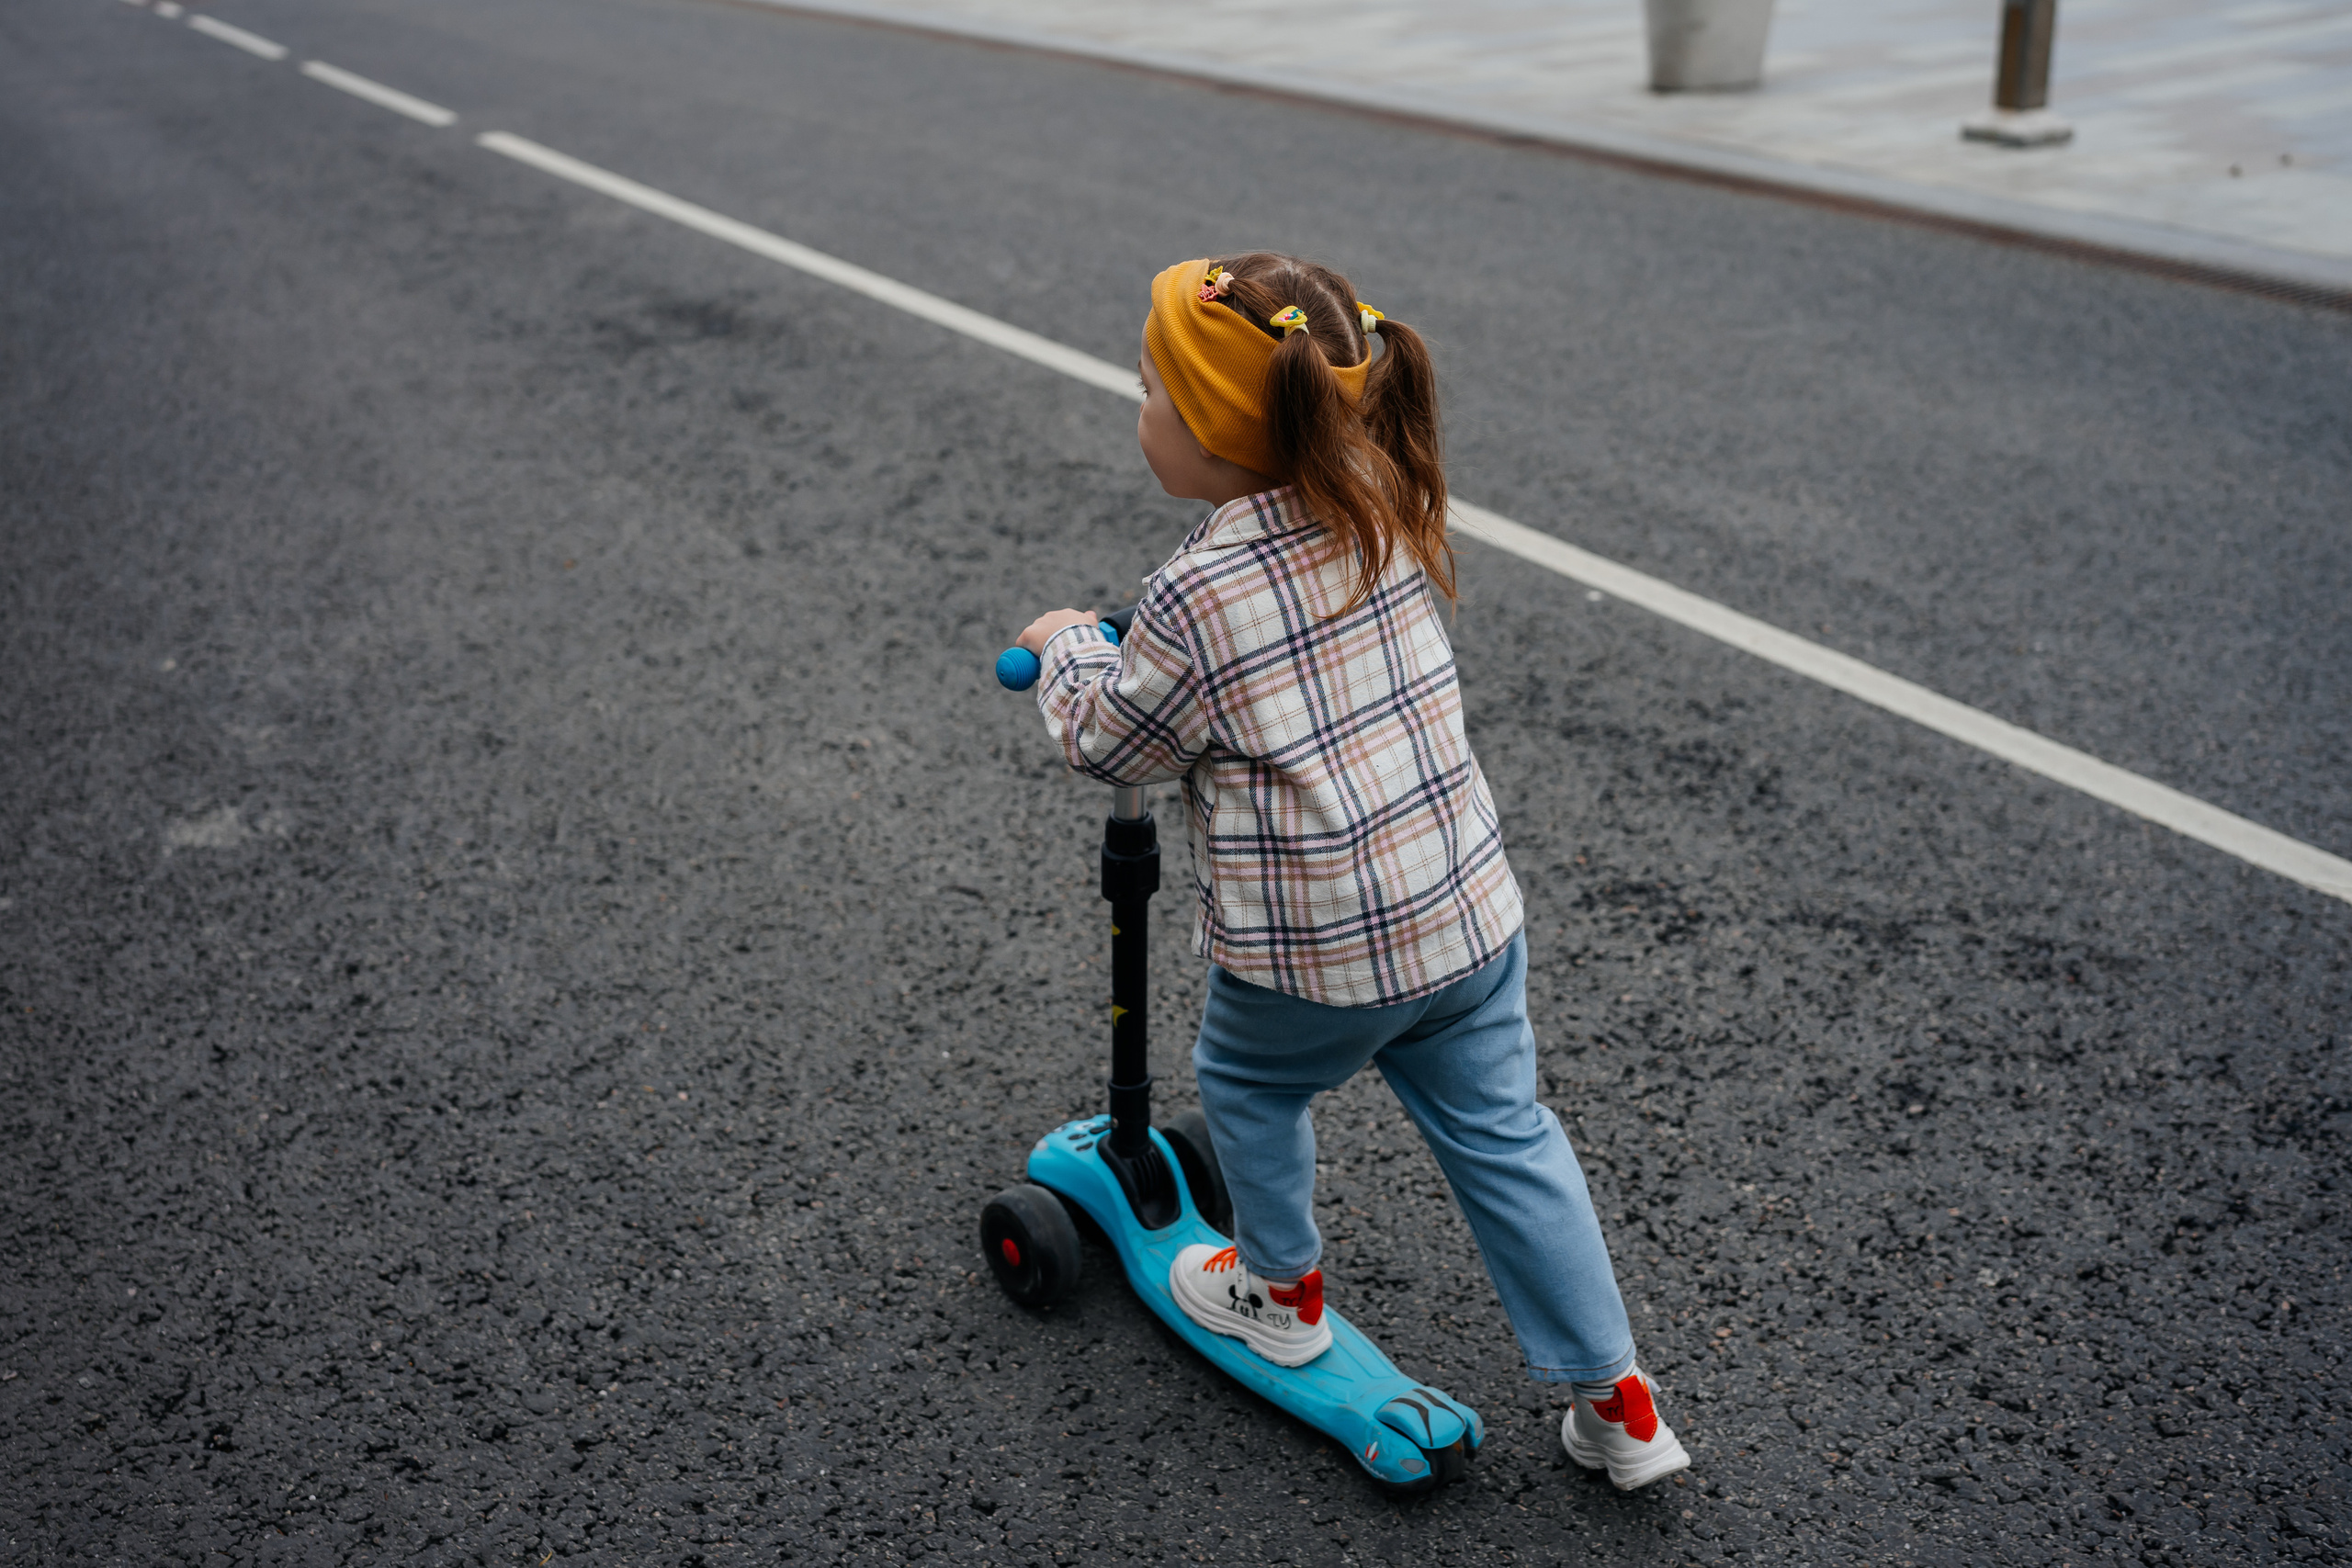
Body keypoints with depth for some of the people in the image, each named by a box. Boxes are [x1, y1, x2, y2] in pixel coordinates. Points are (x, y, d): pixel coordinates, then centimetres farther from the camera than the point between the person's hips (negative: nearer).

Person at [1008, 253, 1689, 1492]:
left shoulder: (1194, 599, -21)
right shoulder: (1385, 510, -1)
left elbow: (1111, 747, -4)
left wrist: (1065, 648, 14)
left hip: (1315, 952, -6)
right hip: (1466, 905, 6)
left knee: (1246, 1083, 25)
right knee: (1502, 1133, 17)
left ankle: (1282, 1293, 46)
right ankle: (1616, 1404, 23)